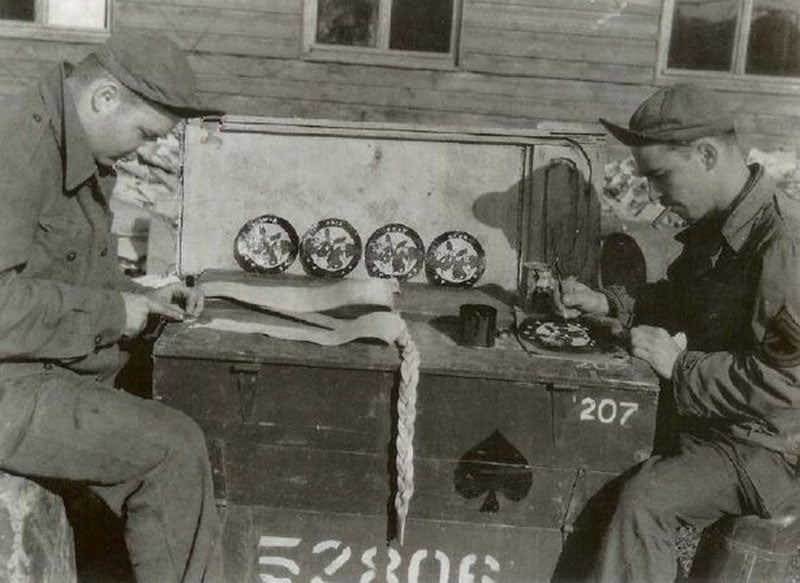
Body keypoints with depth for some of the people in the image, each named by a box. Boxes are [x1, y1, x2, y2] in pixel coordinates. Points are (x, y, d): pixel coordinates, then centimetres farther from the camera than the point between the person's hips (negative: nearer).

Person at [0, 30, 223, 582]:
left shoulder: (80, 156, 12)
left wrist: (143, 299, 6)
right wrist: (111, 311, -17)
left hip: (52, 375, 9)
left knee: (180, 455, -1)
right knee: (172, 451, -16)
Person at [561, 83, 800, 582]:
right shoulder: (716, 226, 3)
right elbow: (682, 298, 21)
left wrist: (681, 366, -23)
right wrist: (609, 302, 6)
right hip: (715, 423, 9)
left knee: (646, 499, -23)